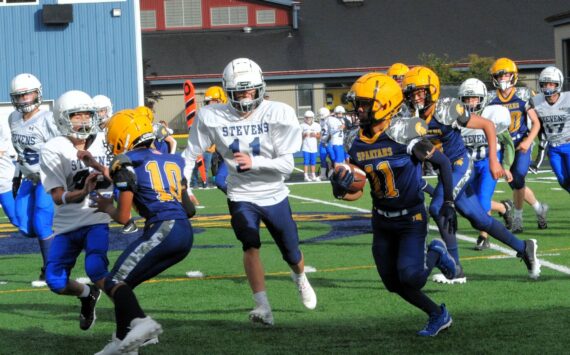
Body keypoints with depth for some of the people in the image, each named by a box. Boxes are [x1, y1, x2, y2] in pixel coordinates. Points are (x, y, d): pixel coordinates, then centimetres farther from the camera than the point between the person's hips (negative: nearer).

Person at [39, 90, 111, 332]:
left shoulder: (102, 142, -1)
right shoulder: (53, 150, -10)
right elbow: (58, 197, -16)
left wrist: (95, 164, -25)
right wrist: (83, 192, -36)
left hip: (97, 220, -1)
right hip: (66, 224, 1)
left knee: (96, 269, -26)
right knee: (56, 282, -1)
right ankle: (87, 295, 30)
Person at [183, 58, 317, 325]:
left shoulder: (277, 114, -17)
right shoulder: (212, 117, -13)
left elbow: (287, 165, -17)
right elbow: (191, 153, 0)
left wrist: (253, 162, -31)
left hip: (274, 195, 1)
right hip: (241, 195, -1)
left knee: (291, 253, 15)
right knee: (250, 245, -24)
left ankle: (300, 278, 50)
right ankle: (263, 308, -20)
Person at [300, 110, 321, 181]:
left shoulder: (316, 126, 6)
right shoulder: (303, 126, -1)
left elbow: (319, 136, 10)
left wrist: (315, 135, -9)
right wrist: (304, 135, -17)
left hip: (313, 147, 3)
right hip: (306, 147, -3)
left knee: (313, 162, 7)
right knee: (306, 162, -5)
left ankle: (313, 176, 14)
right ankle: (306, 176, -3)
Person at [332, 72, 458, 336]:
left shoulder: (405, 135, -21)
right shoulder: (359, 145, -1)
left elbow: (443, 163, -13)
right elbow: (355, 192, 5)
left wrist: (449, 203, -15)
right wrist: (340, 187, -18)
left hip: (411, 218, -6)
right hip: (382, 220, 6)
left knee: (410, 277, -19)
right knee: (394, 283, 7)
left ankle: (435, 255, 14)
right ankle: (438, 315, 27)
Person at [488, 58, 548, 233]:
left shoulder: (523, 96, -6)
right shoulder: (491, 99, 0)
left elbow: (536, 123, -3)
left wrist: (528, 141, -17)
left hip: (522, 144, -3)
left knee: (518, 180, -19)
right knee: (515, 184, 5)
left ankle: (517, 218, -4)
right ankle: (539, 208, 29)